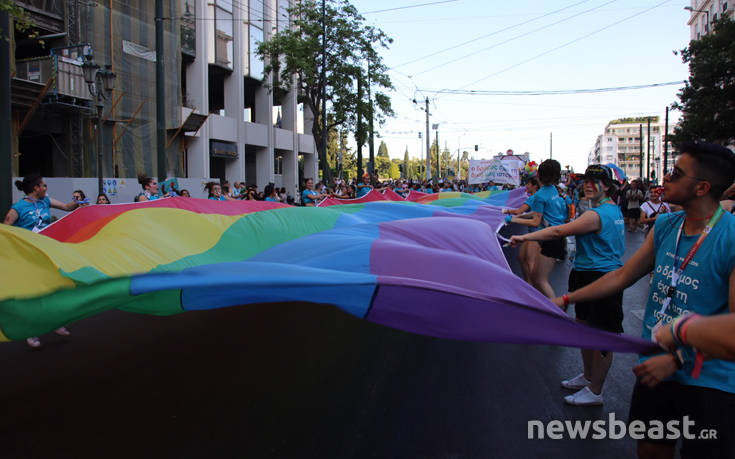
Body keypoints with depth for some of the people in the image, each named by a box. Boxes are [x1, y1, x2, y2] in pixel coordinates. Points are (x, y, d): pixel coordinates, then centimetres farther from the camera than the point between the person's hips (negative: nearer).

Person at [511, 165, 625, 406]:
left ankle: (595, 392, 10)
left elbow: (558, 231, -25)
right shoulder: (614, 209, 12)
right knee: (585, 327, 20)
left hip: (600, 280, -11)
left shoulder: (597, 215, -21)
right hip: (588, 277, 11)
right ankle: (588, 376, 36)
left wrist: (524, 237, -23)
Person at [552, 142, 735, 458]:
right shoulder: (664, 226, 2)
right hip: (656, 369, 6)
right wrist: (565, 300, 9)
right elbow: (622, 276, 10)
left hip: (710, 382, -5)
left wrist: (677, 358, -21)